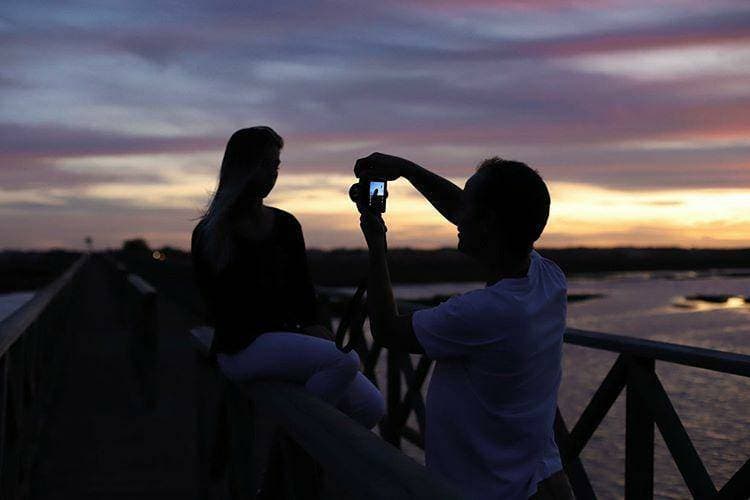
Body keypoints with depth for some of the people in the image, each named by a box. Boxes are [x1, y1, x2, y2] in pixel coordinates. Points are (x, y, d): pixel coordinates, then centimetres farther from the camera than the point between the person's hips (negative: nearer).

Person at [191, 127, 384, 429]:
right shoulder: (208, 235, -3)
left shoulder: (286, 225, 12)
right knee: (345, 358, -29)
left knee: (372, 407, -8)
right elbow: (221, 310, -5)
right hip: (242, 348, -6)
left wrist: (311, 326, -9)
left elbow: (303, 289, 14)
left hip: (291, 340, 6)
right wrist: (302, 328, -13)